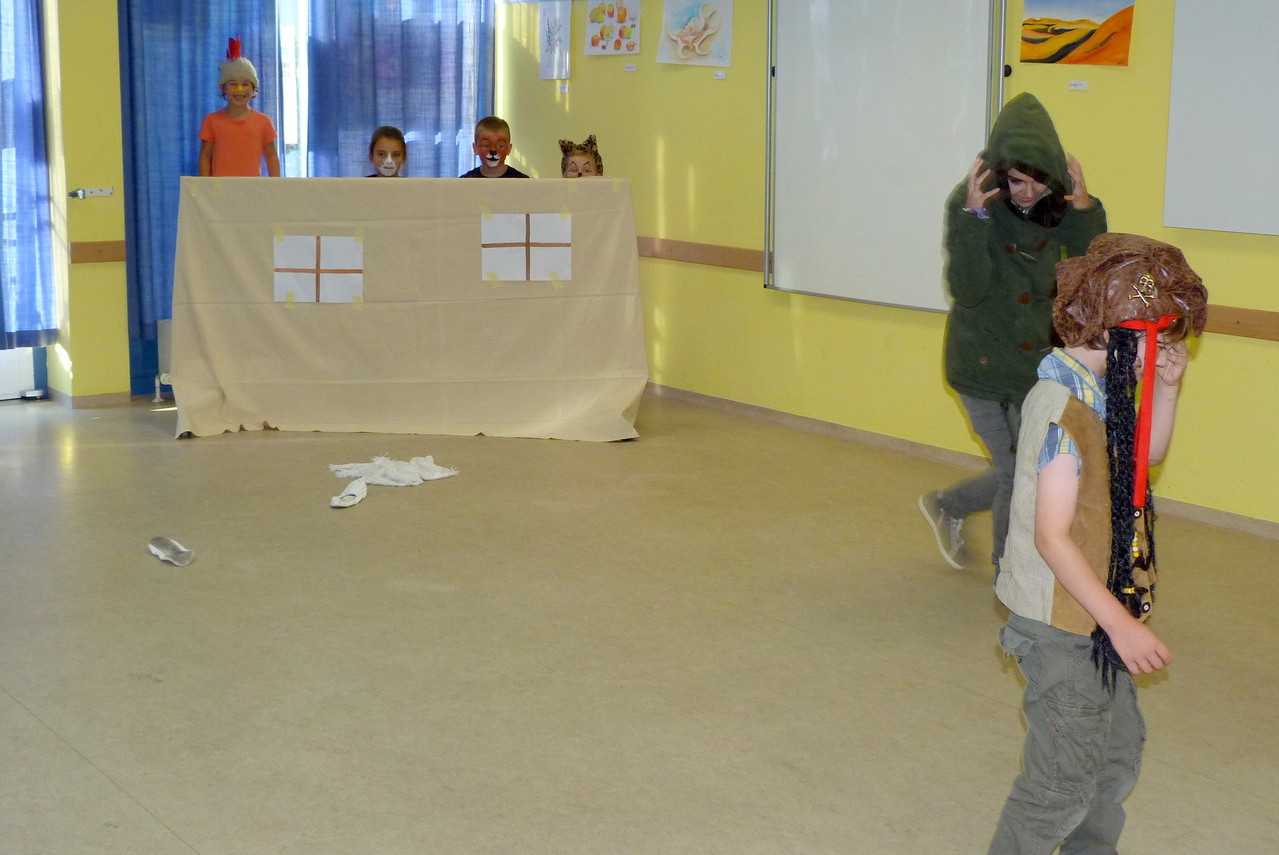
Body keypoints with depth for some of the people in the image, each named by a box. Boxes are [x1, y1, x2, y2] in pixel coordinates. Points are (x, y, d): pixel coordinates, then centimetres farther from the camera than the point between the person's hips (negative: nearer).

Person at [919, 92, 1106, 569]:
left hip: (1038, 363, 6)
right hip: (985, 366, -6)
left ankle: (947, 507, 40)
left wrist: (1085, 212, -19)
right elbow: (967, 290, -26)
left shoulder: (1055, 207, -4)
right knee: (1018, 475, 3)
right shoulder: (971, 203, -18)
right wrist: (973, 217, -36)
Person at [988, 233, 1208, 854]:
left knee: (1120, 747, 25)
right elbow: (1052, 537, -27)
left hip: (1097, 618, 10)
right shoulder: (1063, 411, -26)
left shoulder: (1098, 394, 3)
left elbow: (1144, 456, 21)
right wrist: (1121, 624, -24)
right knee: (1064, 780, 0)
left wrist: (1165, 387, 4)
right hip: (1061, 627, -10)